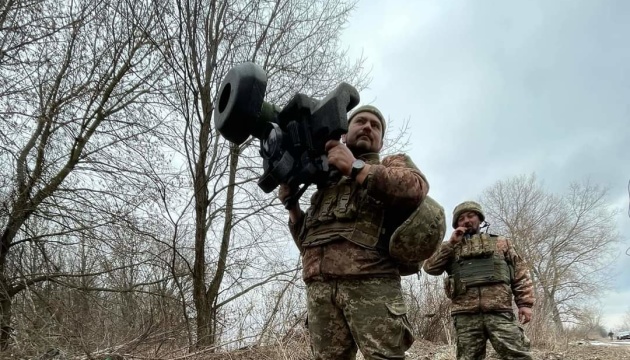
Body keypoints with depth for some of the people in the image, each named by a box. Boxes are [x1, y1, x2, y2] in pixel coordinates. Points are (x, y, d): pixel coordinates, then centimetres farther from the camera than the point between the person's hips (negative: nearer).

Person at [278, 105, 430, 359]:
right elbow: (306, 242, 30)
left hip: (370, 283, -4)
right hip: (319, 289, 4)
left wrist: (356, 168, -8)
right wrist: (292, 204, 15)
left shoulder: (394, 163, 20)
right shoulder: (326, 182, 31)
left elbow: (416, 189, -6)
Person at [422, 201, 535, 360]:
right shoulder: (451, 249, 23)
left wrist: (525, 303, 1)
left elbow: (520, 273, 15)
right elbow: (429, 267, 10)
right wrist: (451, 243, 5)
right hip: (465, 315, 1)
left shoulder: (500, 242, 22)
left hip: (499, 312, -1)